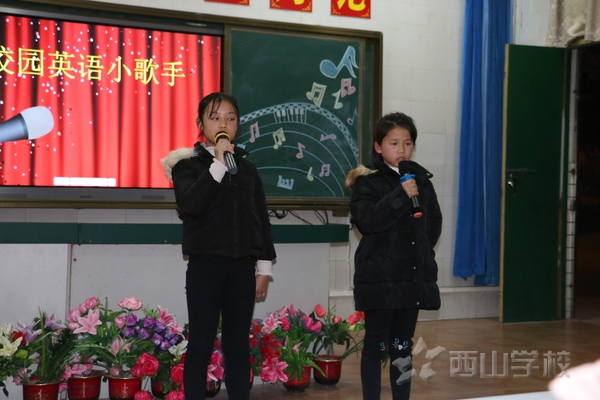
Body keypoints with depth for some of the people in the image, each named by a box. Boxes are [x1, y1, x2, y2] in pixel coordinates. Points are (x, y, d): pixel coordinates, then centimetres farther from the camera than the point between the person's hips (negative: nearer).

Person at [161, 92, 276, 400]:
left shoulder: (247, 168, 12)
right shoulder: (188, 164, 0)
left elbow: (261, 219, 12)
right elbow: (190, 204, -19)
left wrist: (264, 266, 8)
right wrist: (218, 165, -21)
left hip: (242, 265, 4)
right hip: (205, 264, -4)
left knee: (238, 342, 9)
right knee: (202, 342, 0)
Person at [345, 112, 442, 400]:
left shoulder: (421, 179, 11)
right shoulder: (366, 181, -4)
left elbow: (435, 221, 18)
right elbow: (366, 220, -19)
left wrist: (424, 247, 4)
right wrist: (399, 195, -23)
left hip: (414, 275, 5)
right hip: (379, 276, -5)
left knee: (403, 346, 12)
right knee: (376, 344, 1)